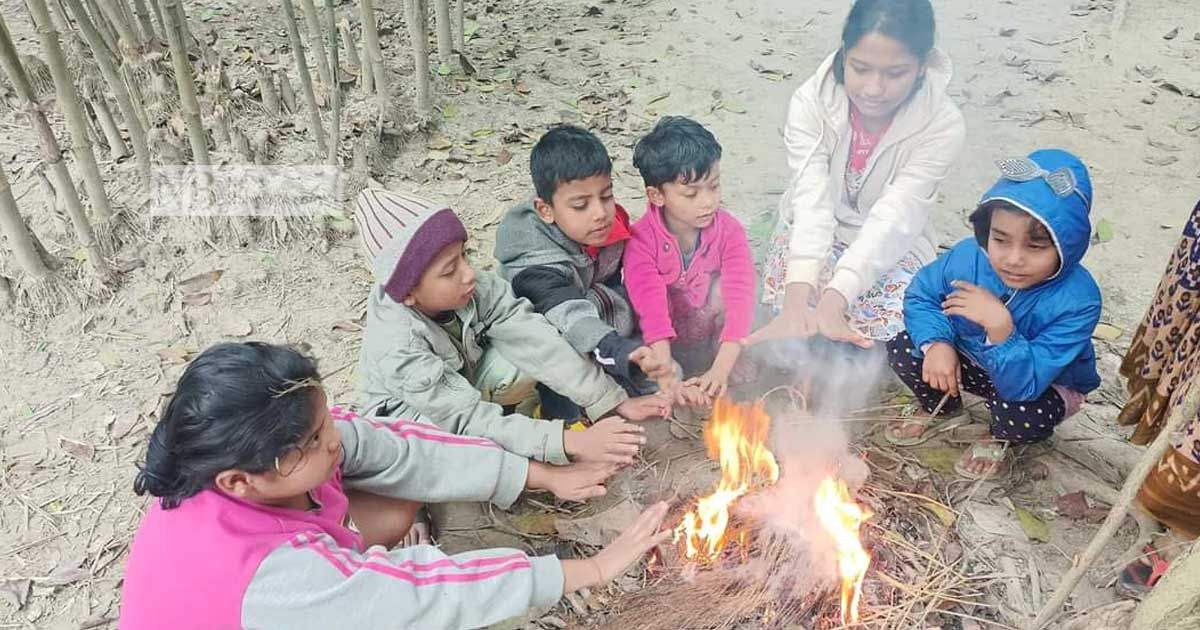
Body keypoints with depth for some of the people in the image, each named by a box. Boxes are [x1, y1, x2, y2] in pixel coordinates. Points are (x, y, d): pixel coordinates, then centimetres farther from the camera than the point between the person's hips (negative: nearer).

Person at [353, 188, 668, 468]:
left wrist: (614, 402, -34)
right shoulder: (396, 350, -36)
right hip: (407, 416, -4)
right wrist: (570, 442, -47)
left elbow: (538, 342, -28)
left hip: (463, 381, 4)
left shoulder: (479, 289, -26)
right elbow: (470, 419, -39)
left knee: (524, 352, -25)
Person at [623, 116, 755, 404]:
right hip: (666, 349, -1)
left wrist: (720, 372, -37)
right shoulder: (642, 240, -18)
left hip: (714, 343, 1)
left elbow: (739, 301, -23)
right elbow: (652, 310, -30)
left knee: (722, 287, -26)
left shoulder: (729, 231, -13)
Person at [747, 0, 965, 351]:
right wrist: (797, 298, -46)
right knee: (800, 303, -31)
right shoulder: (811, 101, -22)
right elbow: (812, 201, -31)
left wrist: (832, 301, -47)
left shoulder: (943, 125, -23)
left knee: (892, 316, -29)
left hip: (890, 245, 1)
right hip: (815, 233, 0)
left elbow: (893, 218, -32)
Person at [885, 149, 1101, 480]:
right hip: (973, 361, 4)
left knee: (1023, 416, -36)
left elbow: (1023, 384, -40)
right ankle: (942, 409, 18)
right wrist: (936, 343, -27)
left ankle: (998, 438, 6)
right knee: (903, 348, -15)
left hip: (1046, 386, -3)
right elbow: (920, 294, -9)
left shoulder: (1077, 301, -36)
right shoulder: (969, 255, -26)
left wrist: (1000, 327, -53)